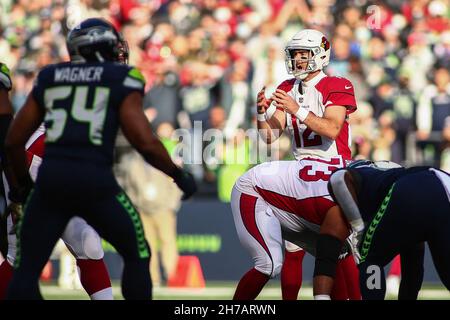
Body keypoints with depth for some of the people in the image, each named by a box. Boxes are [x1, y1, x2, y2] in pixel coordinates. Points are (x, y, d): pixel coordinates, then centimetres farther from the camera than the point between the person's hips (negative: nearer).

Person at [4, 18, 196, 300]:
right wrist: (179, 176, 12)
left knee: (27, 270, 8)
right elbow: (146, 144, -3)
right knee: (137, 256, 19)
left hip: (50, 179, 3)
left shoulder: (50, 79, 17)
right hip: (95, 181, -2)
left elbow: (14, 141, 19)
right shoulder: (121, 81, 5)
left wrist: (22, 182, 35)